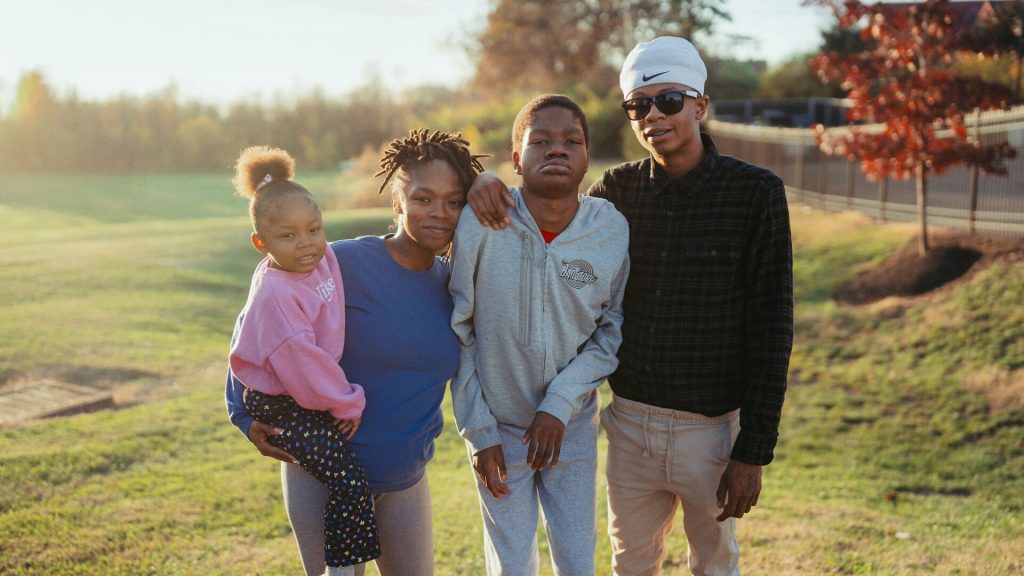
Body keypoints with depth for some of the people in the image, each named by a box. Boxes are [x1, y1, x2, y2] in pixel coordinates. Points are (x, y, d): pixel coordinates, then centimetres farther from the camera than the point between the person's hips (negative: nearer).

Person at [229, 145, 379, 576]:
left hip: (314, 389, 9)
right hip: (282, 404, -9)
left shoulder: (321, 259, -3)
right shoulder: (275, 294, -27)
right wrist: (346, 402, -15)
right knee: (349, 480, -15)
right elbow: (300, 361, -25)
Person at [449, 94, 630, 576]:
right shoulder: (479, 224, -18)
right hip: (498, 426, -1)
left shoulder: (613, 231, -13)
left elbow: (613, 332, -4)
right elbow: (458, 333, -9)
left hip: (573, 425, 1)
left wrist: (560, 403, -16)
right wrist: (478, 430, -7)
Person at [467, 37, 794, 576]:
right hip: (630, 419, 3)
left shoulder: (755, 193, -10)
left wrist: (753, 451, -12)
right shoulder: (619, 189, 1)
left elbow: (770, 326, -10)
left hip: (711, 426, -3)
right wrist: (487, 183, -10)